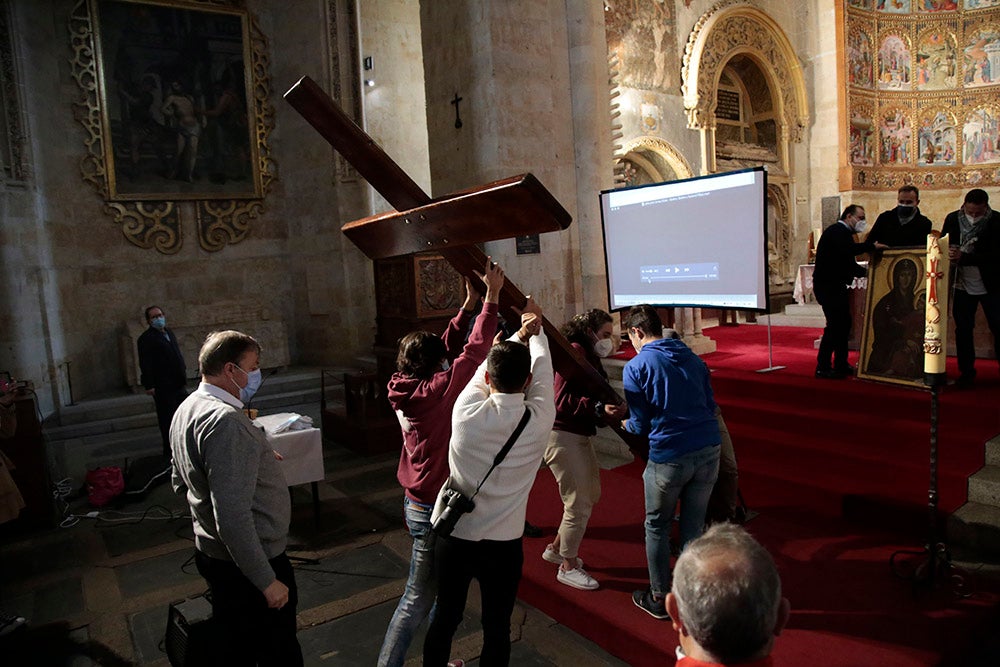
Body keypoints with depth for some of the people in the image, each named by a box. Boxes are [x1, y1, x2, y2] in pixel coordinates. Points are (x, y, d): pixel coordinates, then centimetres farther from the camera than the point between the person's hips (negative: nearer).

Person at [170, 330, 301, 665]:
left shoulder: (187, 409, 5)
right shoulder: (226, 421, -27)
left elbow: (181, 482, 19)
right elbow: (233, 517, -31)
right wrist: (267, 581, -24)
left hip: (211, 552, 10)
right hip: (247, 563, -10)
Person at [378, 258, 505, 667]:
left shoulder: (406, 389, 1)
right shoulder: (435, 391, -22)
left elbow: (449, 347, 10)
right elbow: (474, 352, -24)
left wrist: (469, 305, 11)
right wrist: (492, 296, -18)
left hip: (417, 500, 9)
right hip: (432, 509, -9)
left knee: (444, 589, 21)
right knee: (418, 599, 4)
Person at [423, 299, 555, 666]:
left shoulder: (466, 412, -15)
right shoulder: (538, 420, -14)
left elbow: (483, 374, 5)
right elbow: (542, 368, 4)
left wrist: (517, 336, 16)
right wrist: (536, 331, 21)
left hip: (451, 536, 2)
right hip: (502, 543, -1)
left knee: (445, 616, 20)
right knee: (497, 628, 14)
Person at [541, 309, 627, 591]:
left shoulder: (590, 357, 14)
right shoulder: (575, 352, -16)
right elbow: (562, 400, -24)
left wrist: (611, 411, 2)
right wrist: (600, 409, -31)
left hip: (579, 435, 11)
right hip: (563, 437, -11)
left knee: (591, 494, 20)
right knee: (579, 503, -1)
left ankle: (556, 548, 34)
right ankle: (568, 567, 17)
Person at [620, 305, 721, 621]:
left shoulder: (635, 367, -4)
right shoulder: (691, 357, 12)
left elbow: (641, 425, -4)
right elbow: (710, 405, 18)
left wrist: (626, 425, 18)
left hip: (669, 456, -5)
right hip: (709, 449, 5)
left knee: (657, 527, 14)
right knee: (694, 525, 17)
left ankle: (659, 598, 25)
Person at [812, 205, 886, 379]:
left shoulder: (843, 233, 19)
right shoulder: (836, 231, -12)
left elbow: (849, 264, 21)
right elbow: (848, 249, -33)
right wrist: (872, 246, -29)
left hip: (836, 285, 11)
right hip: (827, 285, -11)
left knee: (843, 323, 12)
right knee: (835, 324, -10)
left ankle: (841, 365, 21)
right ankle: (823, 367, -5)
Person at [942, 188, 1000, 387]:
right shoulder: (952, 219, -3)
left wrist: (963, 257, -29)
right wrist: (948, 252, -19)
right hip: (963, 284, 2)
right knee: (963, 329, 6)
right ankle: (966, 372, 16)